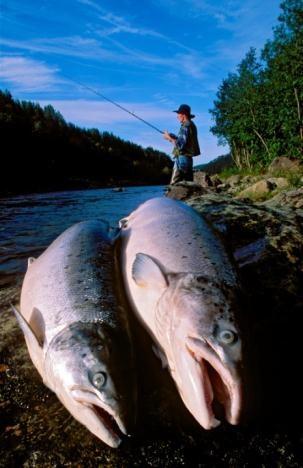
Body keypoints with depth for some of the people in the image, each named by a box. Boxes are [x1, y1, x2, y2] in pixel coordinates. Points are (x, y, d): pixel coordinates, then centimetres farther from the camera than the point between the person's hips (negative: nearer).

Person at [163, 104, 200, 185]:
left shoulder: (185, 127, -12)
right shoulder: (192, 125, 18)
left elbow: (180, 145, -19)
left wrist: (169, 138, -7)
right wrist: (174, 138, 14)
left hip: (182, 158, -10)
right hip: (188, 159, 10)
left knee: (174, 185, -10)